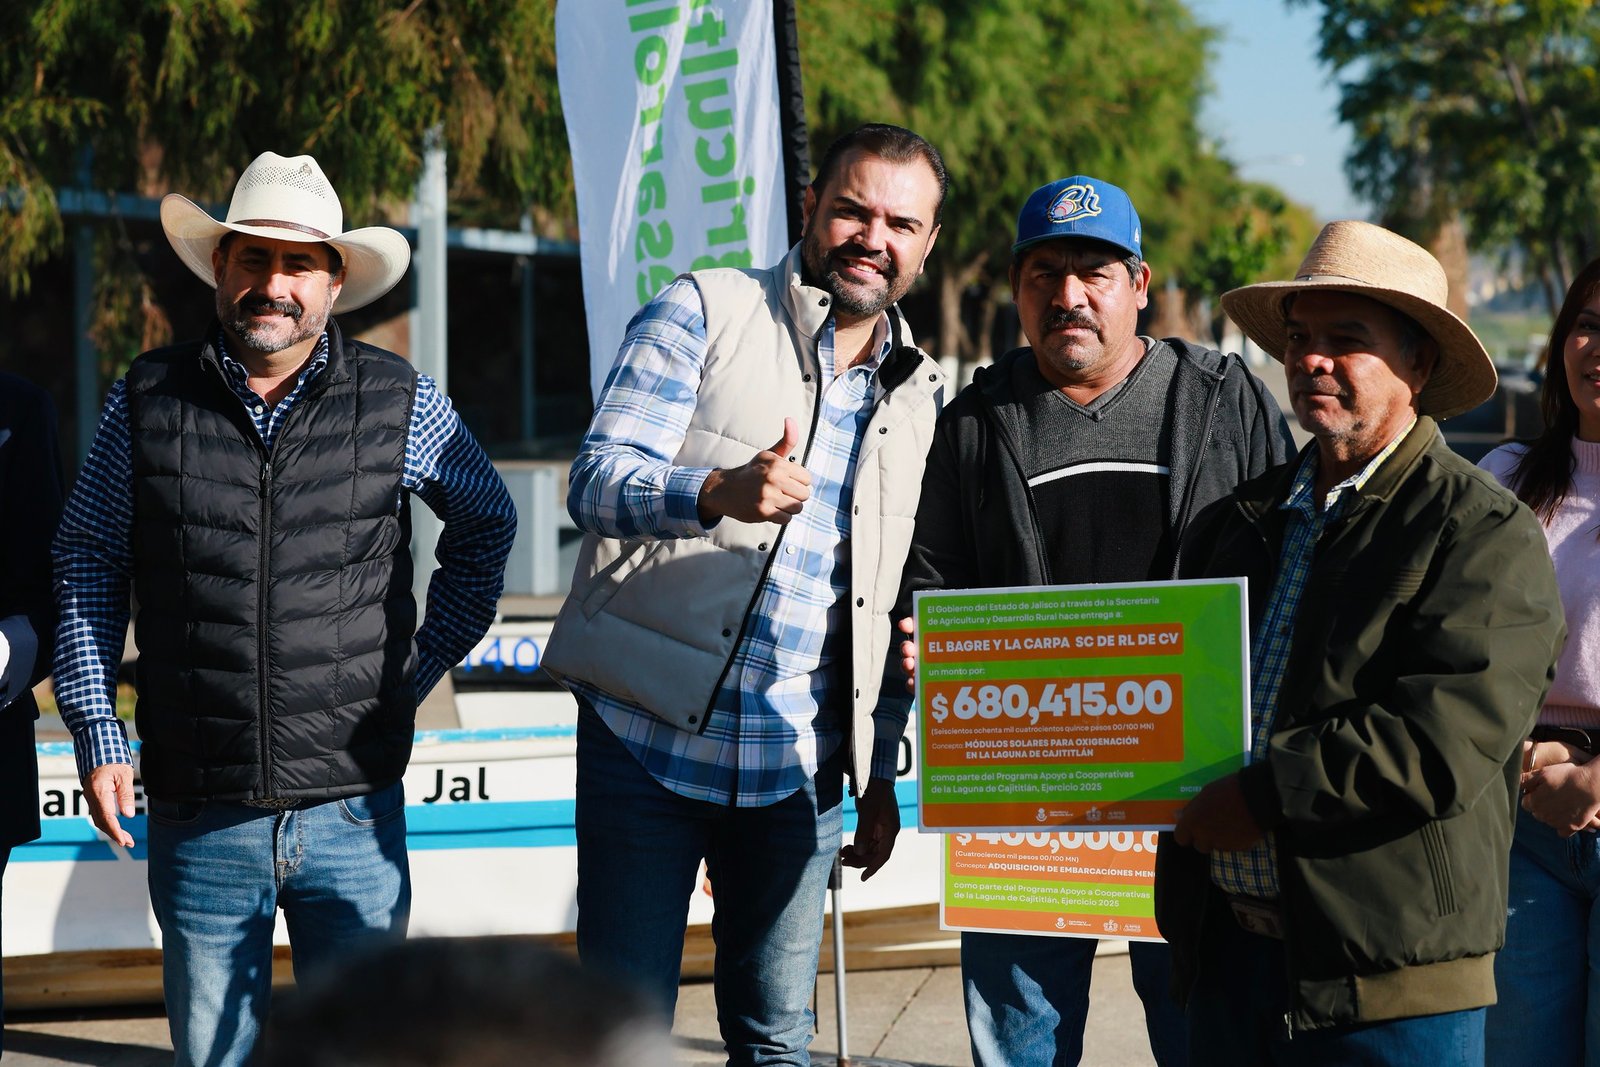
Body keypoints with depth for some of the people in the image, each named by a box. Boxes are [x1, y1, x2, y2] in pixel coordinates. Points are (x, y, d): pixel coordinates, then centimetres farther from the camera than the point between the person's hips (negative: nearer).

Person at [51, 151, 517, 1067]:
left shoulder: (398, 402, 1)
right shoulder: (148, 400, 3)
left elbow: (487, 522, 16)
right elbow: (89, 562, 10)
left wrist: (419, 670, 8)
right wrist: (98, 736, 3)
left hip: (353, 811, 0)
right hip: (197, 813, 1)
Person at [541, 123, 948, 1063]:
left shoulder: (919, 396, 13)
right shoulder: (704, 314, -1)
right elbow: (598, 479, -11)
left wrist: (881, 771, 17)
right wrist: (720, 493, -31)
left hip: (799, 772, 4)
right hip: (651, 739, -4)